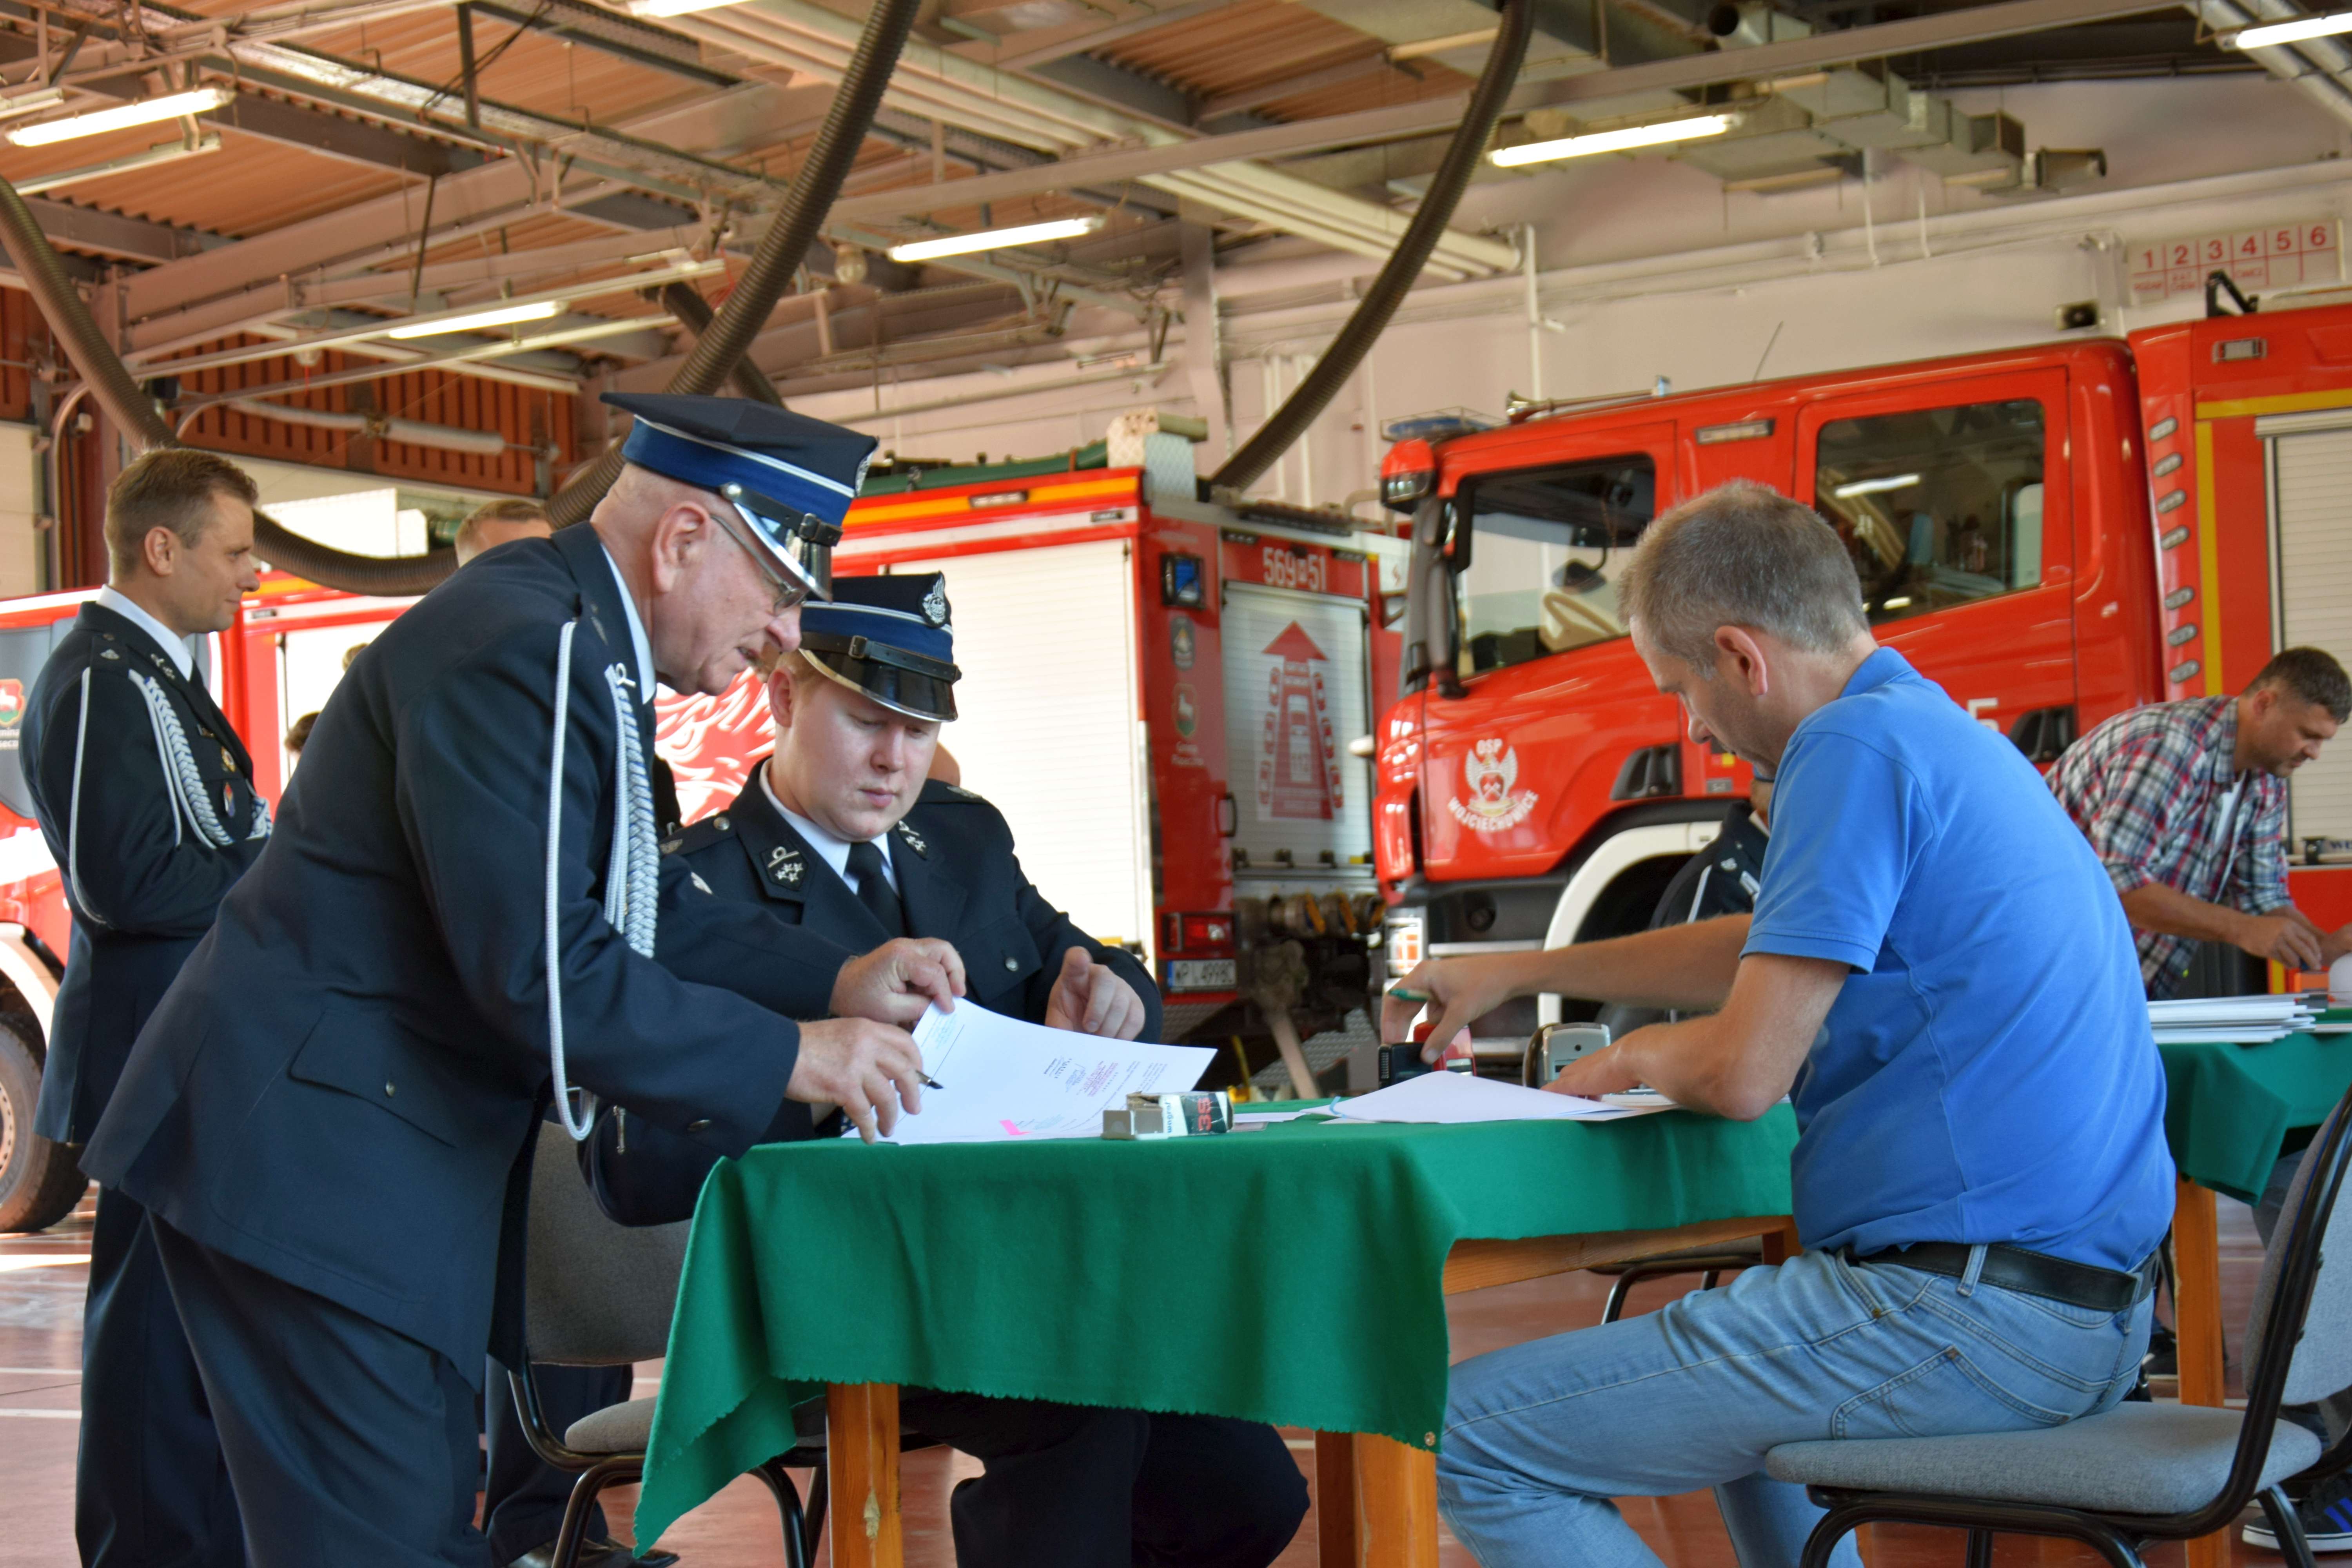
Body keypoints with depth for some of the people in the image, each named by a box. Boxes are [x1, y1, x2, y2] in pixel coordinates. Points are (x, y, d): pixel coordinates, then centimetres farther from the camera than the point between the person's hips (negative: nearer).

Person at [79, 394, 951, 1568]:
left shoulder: (581, 648, 13)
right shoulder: (521, 649, -20)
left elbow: (629, 918, 18)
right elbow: (540, 972, -25)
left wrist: (835, 987, 8)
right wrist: (789, 1056, -17)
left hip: (392, 1147, 11)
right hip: (307, 1153, -11)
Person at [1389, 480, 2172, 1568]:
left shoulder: (1858, 744, -15)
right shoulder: (1947, 736, 17)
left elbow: (1741, 1074, -19)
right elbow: (1771, 951, 32)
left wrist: (1633, 1058, 4)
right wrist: (1518, 974, 37)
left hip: (1963, 1314, -11)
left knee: (1473, 1440, -8)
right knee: (1727, 1333, 39)